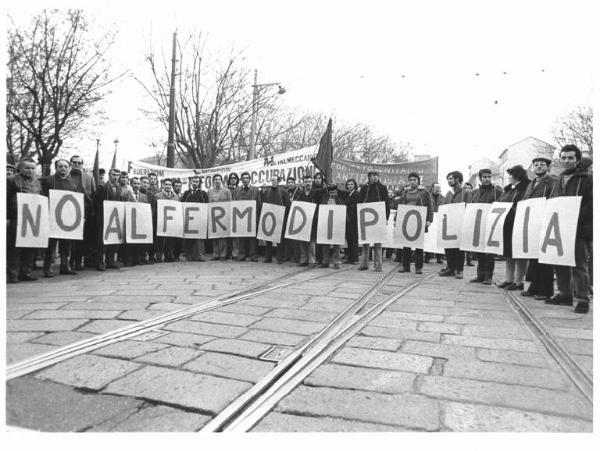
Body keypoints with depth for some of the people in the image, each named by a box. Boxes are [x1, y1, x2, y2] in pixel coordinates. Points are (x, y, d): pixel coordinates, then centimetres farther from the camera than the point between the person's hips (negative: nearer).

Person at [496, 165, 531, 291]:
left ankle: (519, 281, 6)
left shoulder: (526, 188, -8)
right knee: (508, 254, 12)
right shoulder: (508, 190, 18)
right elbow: (499, 203, 21)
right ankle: (509, 279, 21)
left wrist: (511, 210, -25)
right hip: (506, 225, 8)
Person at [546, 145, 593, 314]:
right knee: (559, 263, 9)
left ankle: (582, 299, 0)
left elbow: (591, 205, -9)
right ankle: (565, 294, 20)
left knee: (579, 265, -6)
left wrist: (576, 217, -19)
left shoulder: (587, 179, 1)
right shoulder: (559, 180, 20)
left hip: (580, 229, -6)